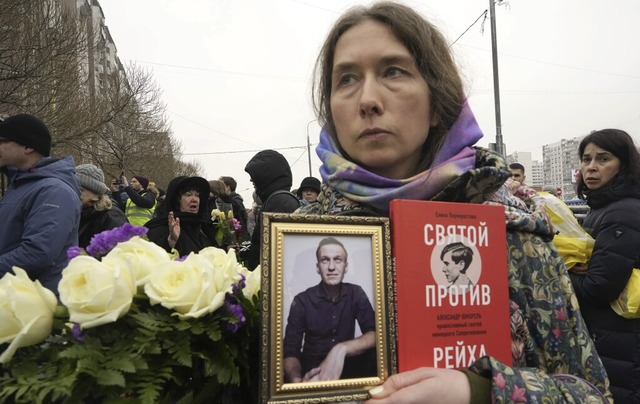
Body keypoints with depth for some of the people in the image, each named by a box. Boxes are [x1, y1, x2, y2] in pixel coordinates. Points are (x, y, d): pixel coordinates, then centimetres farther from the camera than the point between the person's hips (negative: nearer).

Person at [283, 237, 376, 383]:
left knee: (375, 356, -29)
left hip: (346, 366, 1)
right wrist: (298, 381, -37)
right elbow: (290, 352, -14)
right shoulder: (302, 300, -9)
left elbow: (375, 335, -16)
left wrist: (341, 349, -35)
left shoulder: (356, 293, -4)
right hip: (313, 369, -1)